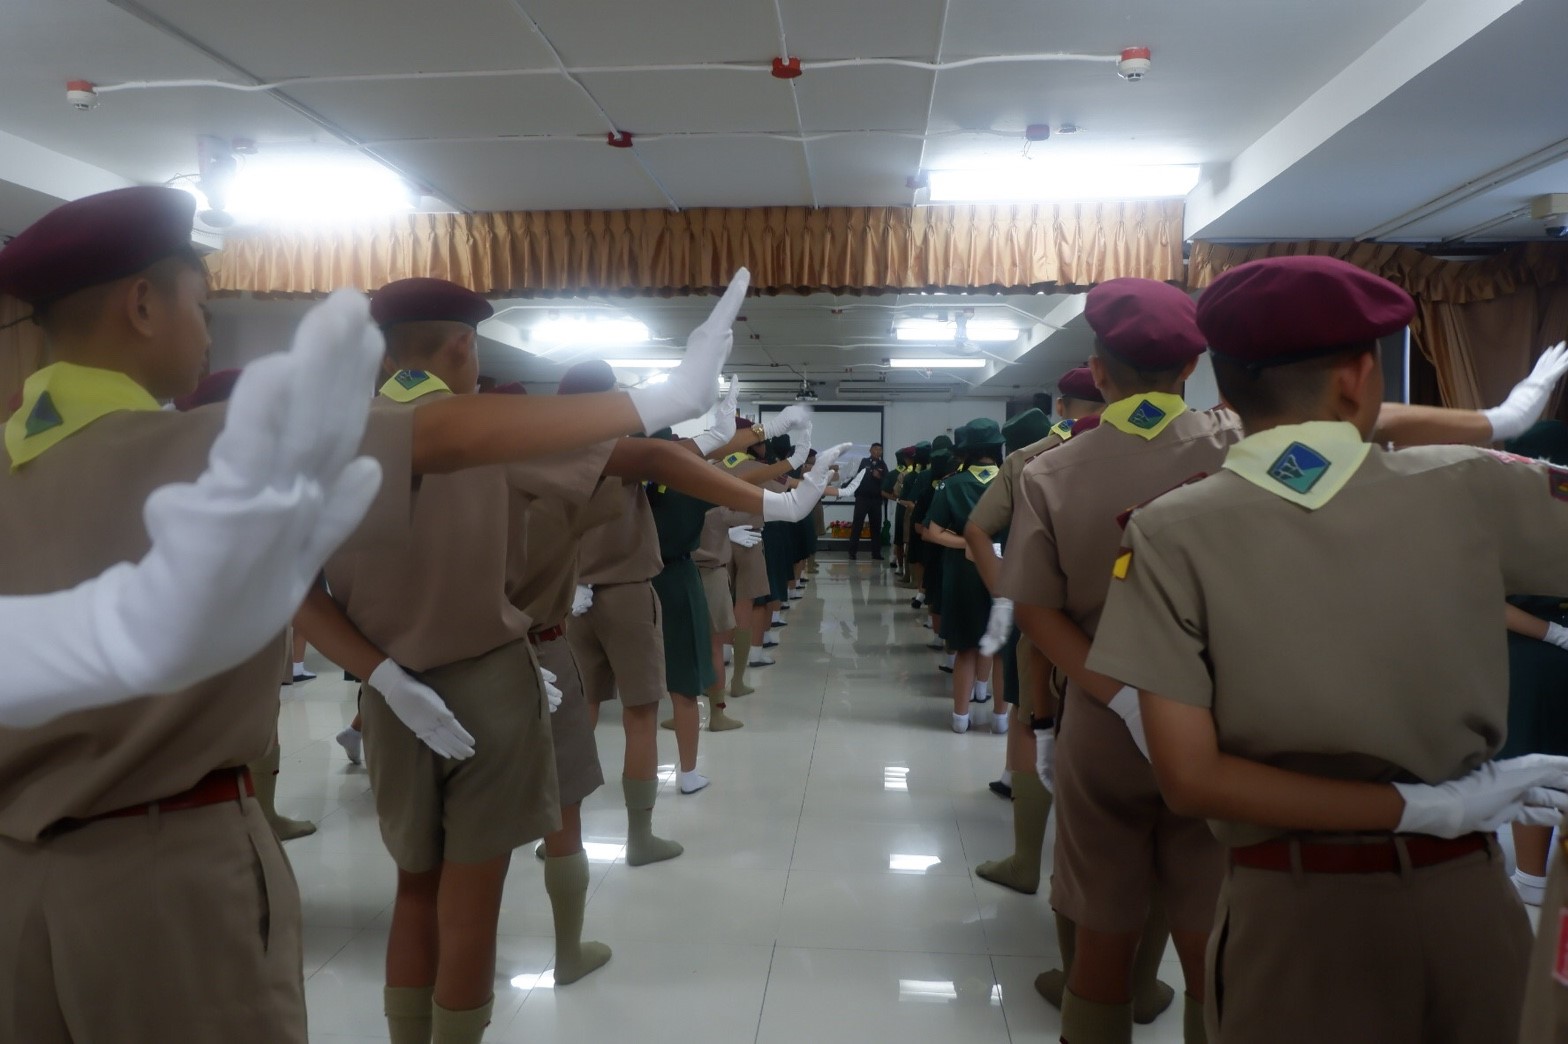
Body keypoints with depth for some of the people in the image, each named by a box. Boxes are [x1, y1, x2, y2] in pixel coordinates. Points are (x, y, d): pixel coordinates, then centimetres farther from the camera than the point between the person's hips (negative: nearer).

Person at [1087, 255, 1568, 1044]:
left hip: (1297, 915, -3)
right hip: (1467, 900, 3)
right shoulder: (1471, 489, -9)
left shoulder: (1173, 533, -14)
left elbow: (1190, 778, -17)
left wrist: (1422, 807, -9)